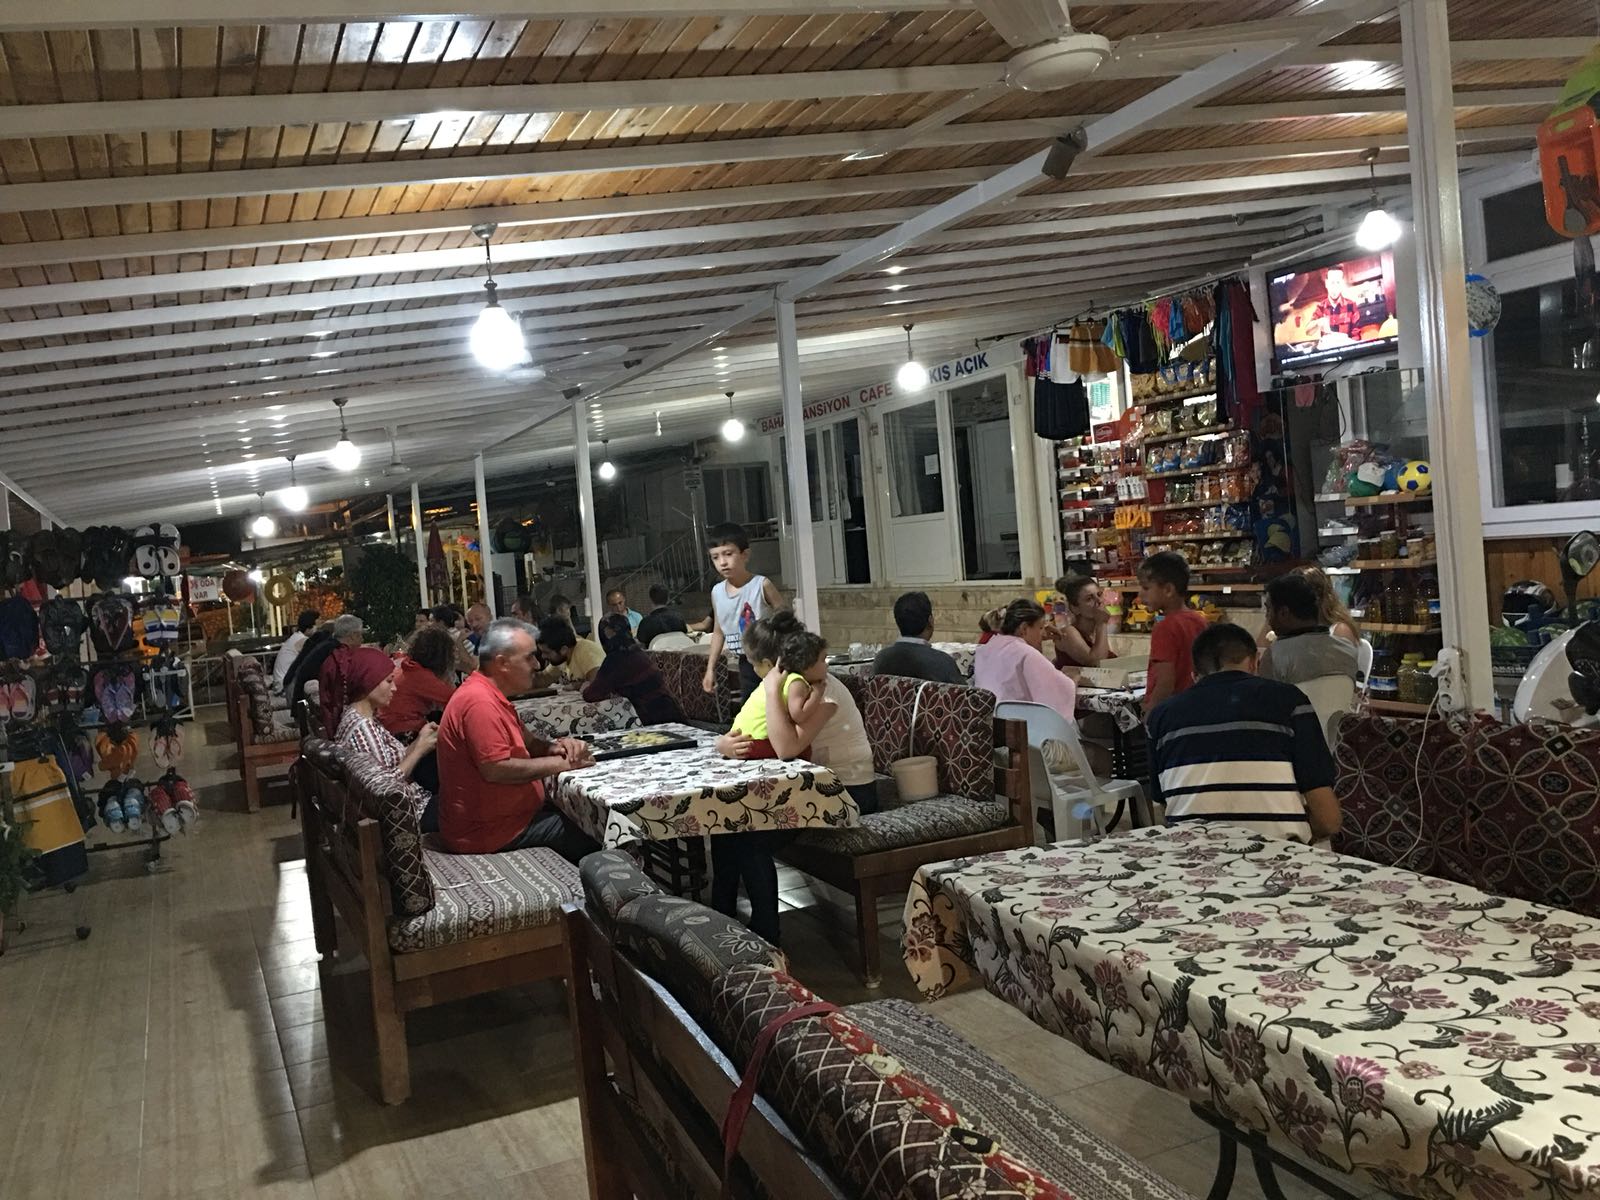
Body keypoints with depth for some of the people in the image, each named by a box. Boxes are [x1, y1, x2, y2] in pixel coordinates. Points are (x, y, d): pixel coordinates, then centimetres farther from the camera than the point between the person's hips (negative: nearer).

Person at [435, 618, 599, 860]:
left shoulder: (491, 695, 13)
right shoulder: (479, 702, -21)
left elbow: (525, 742, 20)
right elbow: (496, 769, -27)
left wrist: (554, 747, -3)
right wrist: (560, 763, -17)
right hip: (487, 831, -10)